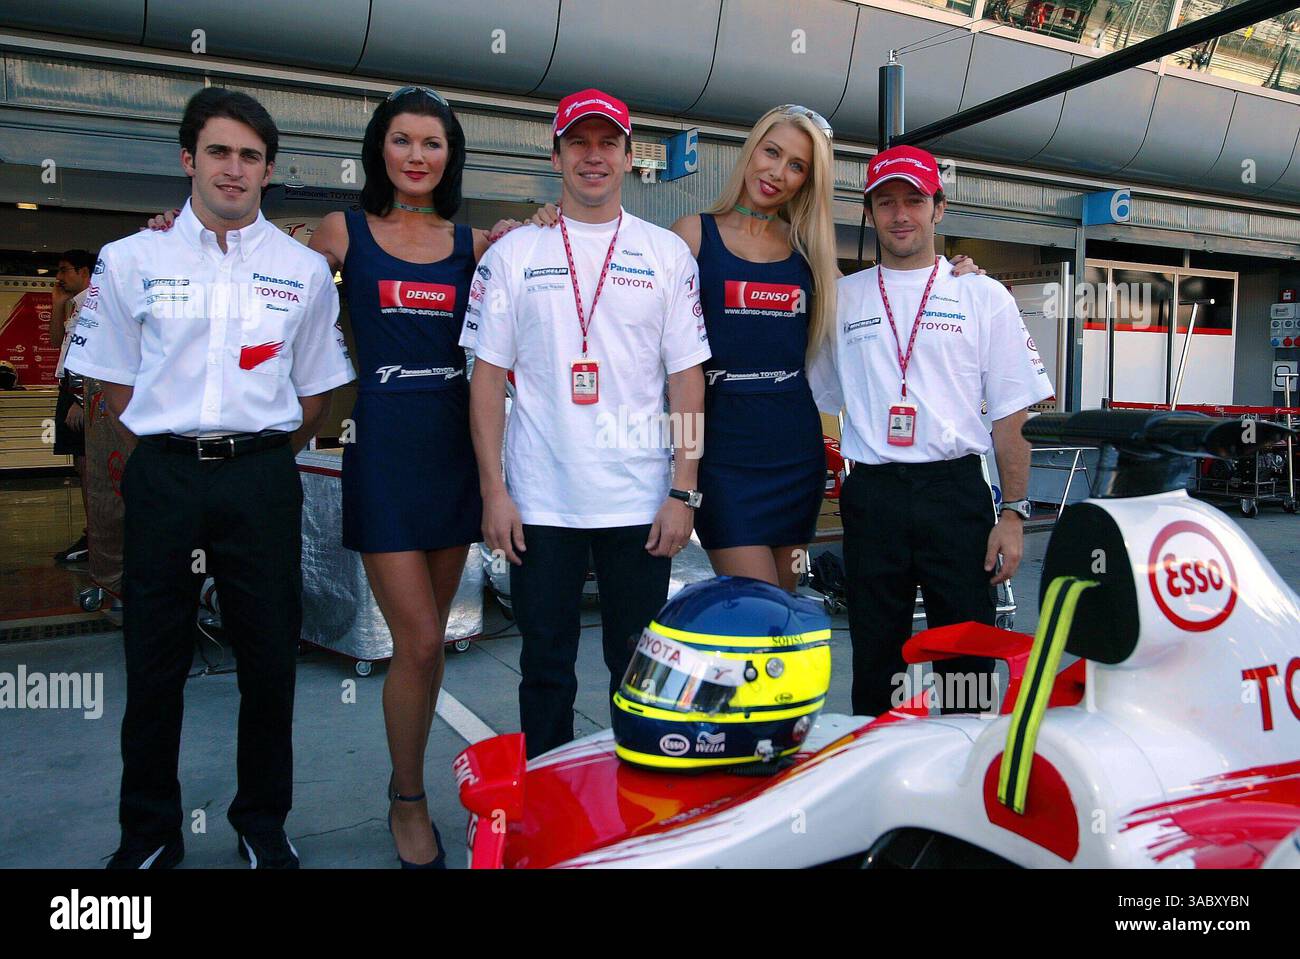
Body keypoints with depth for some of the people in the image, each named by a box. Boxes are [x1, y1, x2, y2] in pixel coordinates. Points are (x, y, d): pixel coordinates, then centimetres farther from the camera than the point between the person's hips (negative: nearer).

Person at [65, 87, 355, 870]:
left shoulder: (304, 269, 7)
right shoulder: (132, 260, 7)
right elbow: (117, 384, 9)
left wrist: (259, 454, 6)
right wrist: (180, 446, 3)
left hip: (263, 479, 0)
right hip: (164, 477, 0)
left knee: (270, 658, 5)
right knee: (154, 661, 7)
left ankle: (264, 824, 23)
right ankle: (150, 831, 25)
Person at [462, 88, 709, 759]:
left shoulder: (667, 253, 6)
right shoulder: (514, 253, 6)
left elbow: (687, 377, 3)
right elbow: (488, 375, 4)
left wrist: (683, 493, -4)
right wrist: (493, 491, -4)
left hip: (642, 504, 0)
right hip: (539, 503, 0)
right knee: (545, 669, 10)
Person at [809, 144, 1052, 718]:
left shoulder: (983, 296, 6)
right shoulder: (842, 298, 11)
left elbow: (1011, 414, 3)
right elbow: (816, 399, 15)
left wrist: (1013, 513, -4)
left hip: (956, 492, -1)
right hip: (871, 495, 2)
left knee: (969, 658, 3)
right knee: (875, 661, 11)